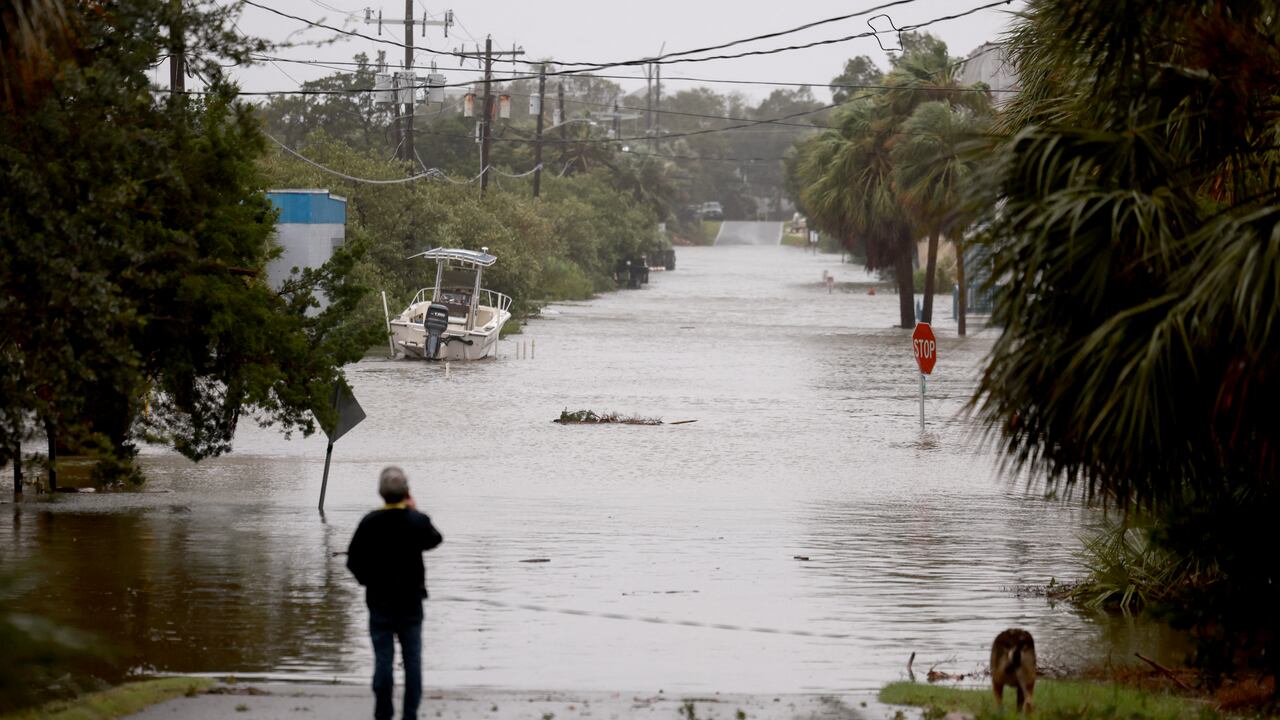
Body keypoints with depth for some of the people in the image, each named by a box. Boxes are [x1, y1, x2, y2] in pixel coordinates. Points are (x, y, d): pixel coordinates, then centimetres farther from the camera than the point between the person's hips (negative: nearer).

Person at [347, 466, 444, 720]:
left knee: (383, 659, 4)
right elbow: (434, 539, 11)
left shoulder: (370, 523, -12)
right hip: (411, 603, 1)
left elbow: (354, 561, -6)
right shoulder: (417, 521, -11)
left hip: (380, 603, -1)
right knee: (412, 659, 9)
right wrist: (415, 510, 17)